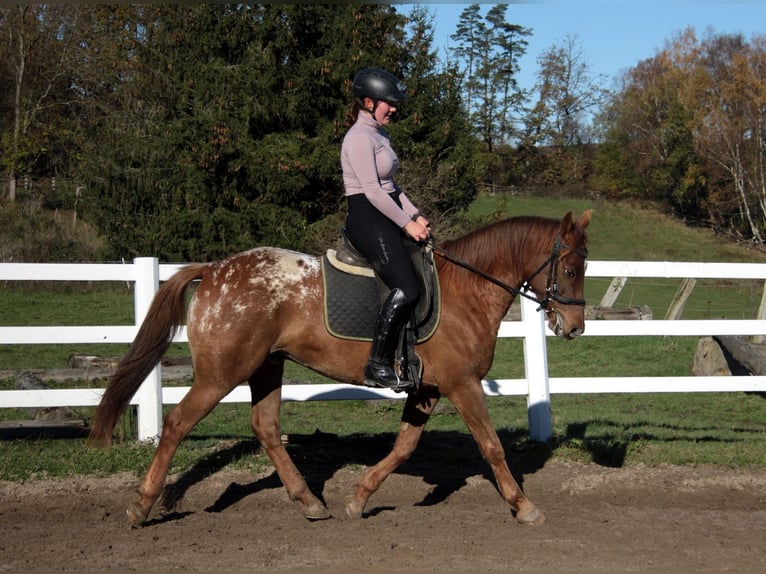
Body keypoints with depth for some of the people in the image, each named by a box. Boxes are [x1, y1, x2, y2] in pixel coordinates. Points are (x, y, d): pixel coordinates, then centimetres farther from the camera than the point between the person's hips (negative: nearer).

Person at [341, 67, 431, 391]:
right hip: (367, 219, -10)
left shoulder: (378, 134, 17)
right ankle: (377, 365, -14)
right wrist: (406, 223, -15)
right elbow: (373, 191, -19)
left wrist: (415, 216, 9)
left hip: (387, 217, 10)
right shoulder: (359, 138, -14)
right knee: (406, 288, -20)